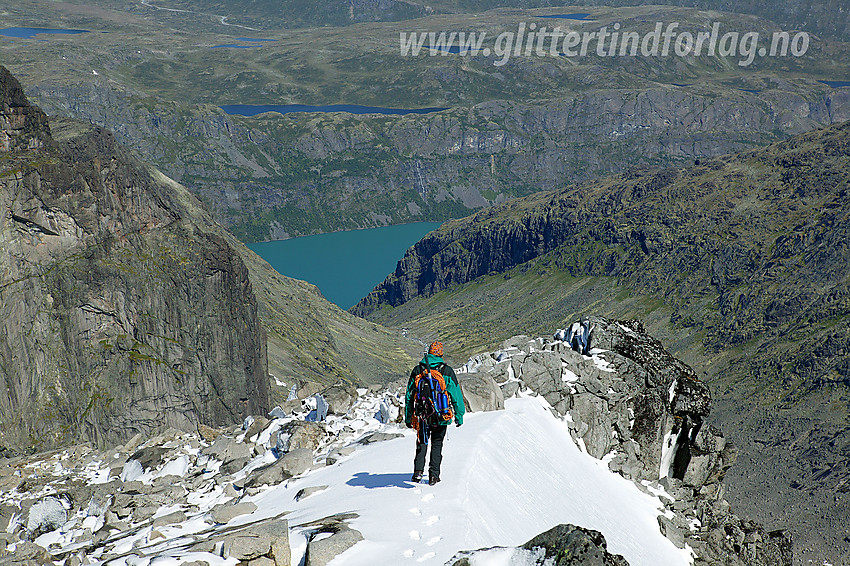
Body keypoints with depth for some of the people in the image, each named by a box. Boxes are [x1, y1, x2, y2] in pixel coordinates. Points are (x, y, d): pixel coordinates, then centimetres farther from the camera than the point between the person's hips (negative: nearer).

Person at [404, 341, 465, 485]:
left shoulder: (417, 370, 3)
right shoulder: (447, 370, -3)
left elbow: (409, 395, 7)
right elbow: (456, 394, -1)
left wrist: (408, 417, 14)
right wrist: (459, 415, 6)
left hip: (421, 415, 1)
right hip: (441, 415, -1)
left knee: (422, 443, 14)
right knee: (437, 444, 11)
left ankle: (418, 470, -4)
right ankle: (433, 475, 8)